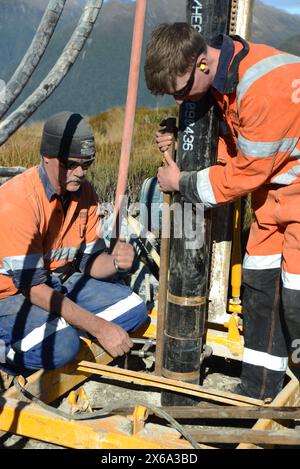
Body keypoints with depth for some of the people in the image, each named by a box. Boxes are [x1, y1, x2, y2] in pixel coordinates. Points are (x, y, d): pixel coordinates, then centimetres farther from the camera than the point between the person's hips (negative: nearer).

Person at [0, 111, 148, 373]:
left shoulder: (84, 192, -2)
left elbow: (90, 260, 2)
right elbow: (33, 286, -26)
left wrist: (115, 262, -24)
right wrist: (100, 327, -27)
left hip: (62, 283, 7)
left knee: (133, 308, -3)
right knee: (60, 346, -32)